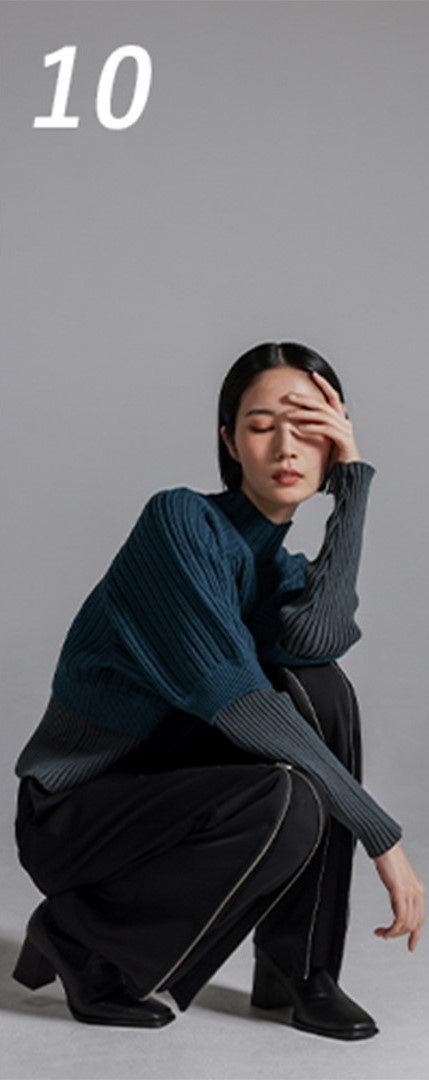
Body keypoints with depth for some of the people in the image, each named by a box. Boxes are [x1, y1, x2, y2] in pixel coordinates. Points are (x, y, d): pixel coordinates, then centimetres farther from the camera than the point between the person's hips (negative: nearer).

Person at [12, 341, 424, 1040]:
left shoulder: (282, 569, 6)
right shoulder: (181, 520, -16)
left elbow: (317, 637, -20)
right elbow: (231, 694, -26)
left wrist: (353, 481, -14)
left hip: (165, 785, 7)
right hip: (72, 810, -7)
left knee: (320, 688, -15)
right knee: (290, 804, -30)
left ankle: (297, 971, -8)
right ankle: (78, 934, -7)